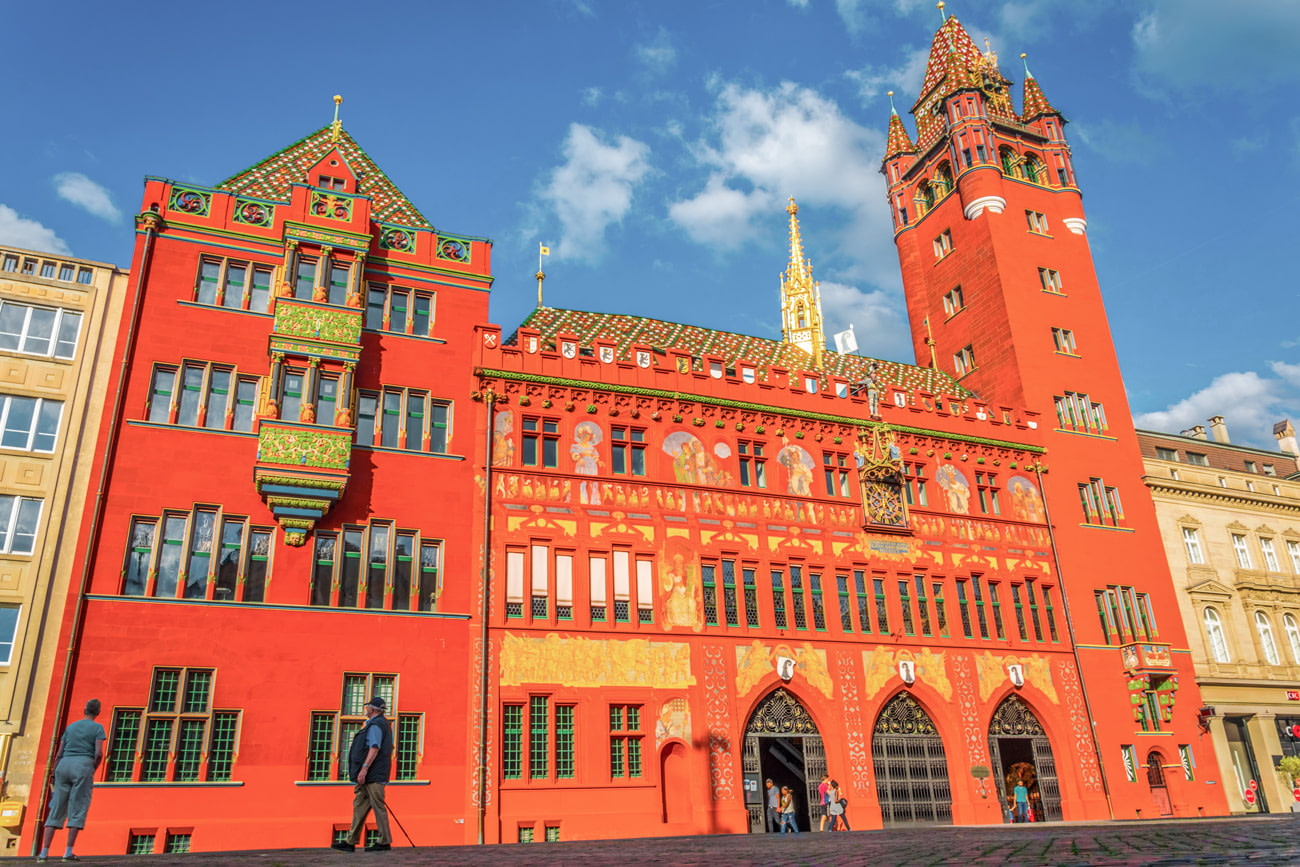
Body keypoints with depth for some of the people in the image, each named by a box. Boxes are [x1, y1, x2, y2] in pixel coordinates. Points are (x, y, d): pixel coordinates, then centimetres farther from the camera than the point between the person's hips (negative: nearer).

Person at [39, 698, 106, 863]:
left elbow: (58, 755, 16)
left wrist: (55, 778, 19)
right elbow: (99, 753, -7)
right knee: (78, 810, -2)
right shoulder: (98, 728, 5)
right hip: (83, 766, -5)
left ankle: (44, 852, 2)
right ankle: (68, 852, -5)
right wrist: (93, 771, 9)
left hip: (64, 765, 5)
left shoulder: (70, 727, 20)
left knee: (56, 810, 7)